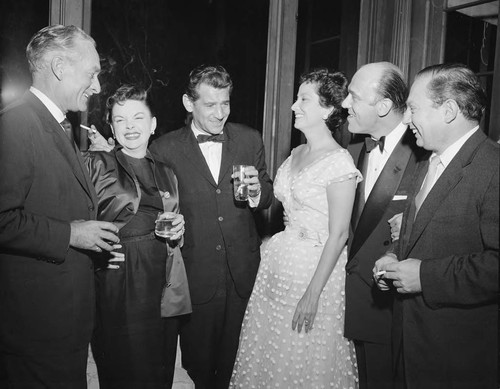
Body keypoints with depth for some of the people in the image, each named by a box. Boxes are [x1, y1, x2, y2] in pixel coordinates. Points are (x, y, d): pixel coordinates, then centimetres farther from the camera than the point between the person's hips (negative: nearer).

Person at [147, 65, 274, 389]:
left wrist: (257, 190, -14)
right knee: (198, 362, 13)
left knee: (236, 359, 18)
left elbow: (266, 199, 7)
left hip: (243, 273, 2)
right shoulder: (164, 149, -5)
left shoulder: (249, 139, 2)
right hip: (195, 274, -2)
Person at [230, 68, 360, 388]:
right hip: (280, 262, 7)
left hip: (315, 268, -7)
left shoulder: (339, 162, -17)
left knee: (306, 362, 9)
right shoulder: (297, 153, 7)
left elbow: (339, 234, -17)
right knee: (270, 354, 17)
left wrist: (313, 293, -17)